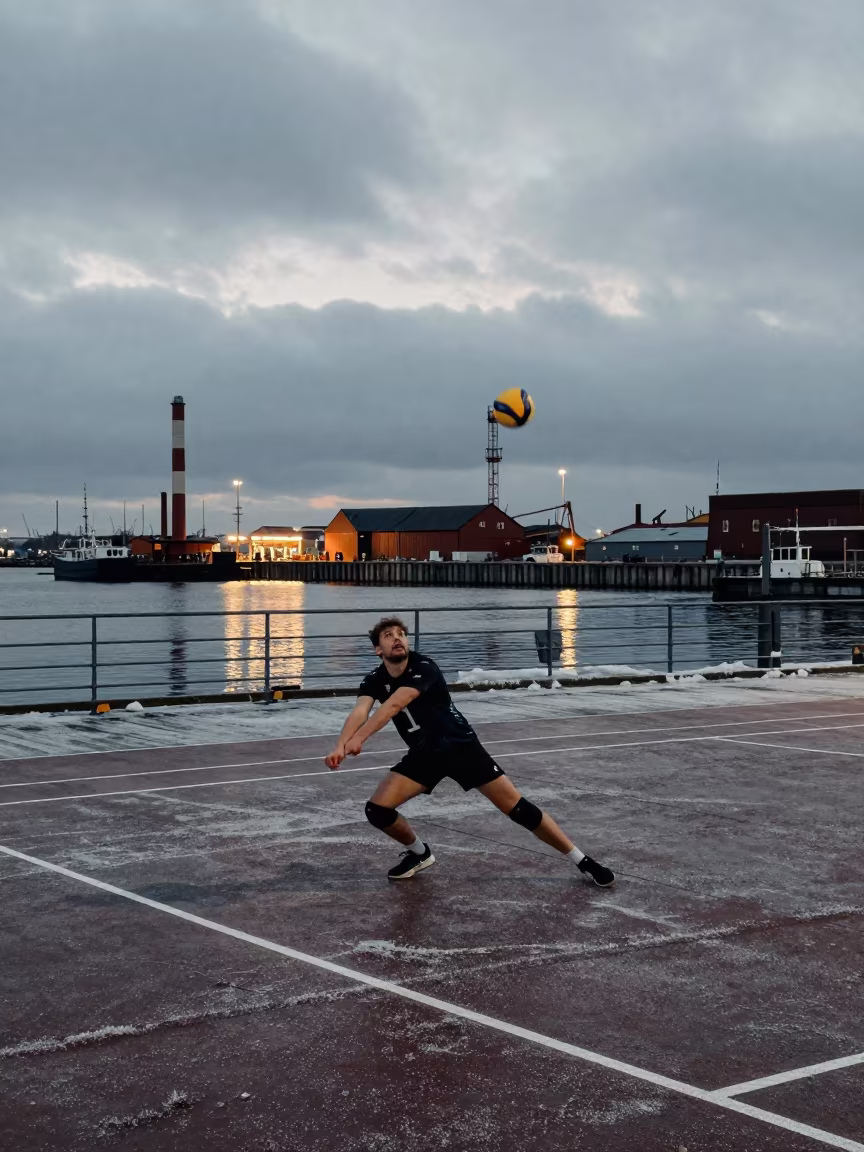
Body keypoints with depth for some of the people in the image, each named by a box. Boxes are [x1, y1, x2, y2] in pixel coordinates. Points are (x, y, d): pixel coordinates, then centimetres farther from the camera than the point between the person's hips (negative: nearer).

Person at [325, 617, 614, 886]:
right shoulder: (375, 681, -5)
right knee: (377, 809, -12)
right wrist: (340, 747, -44)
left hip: (460, 747, -4)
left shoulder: (424, 667, -21)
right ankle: (419, 853, 17)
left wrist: (359, 738, -48)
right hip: (423, 755, 5)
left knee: (517, 807, -10)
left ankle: (581, 861, 3)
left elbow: (394, 704, -37)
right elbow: (360, 712, -25)